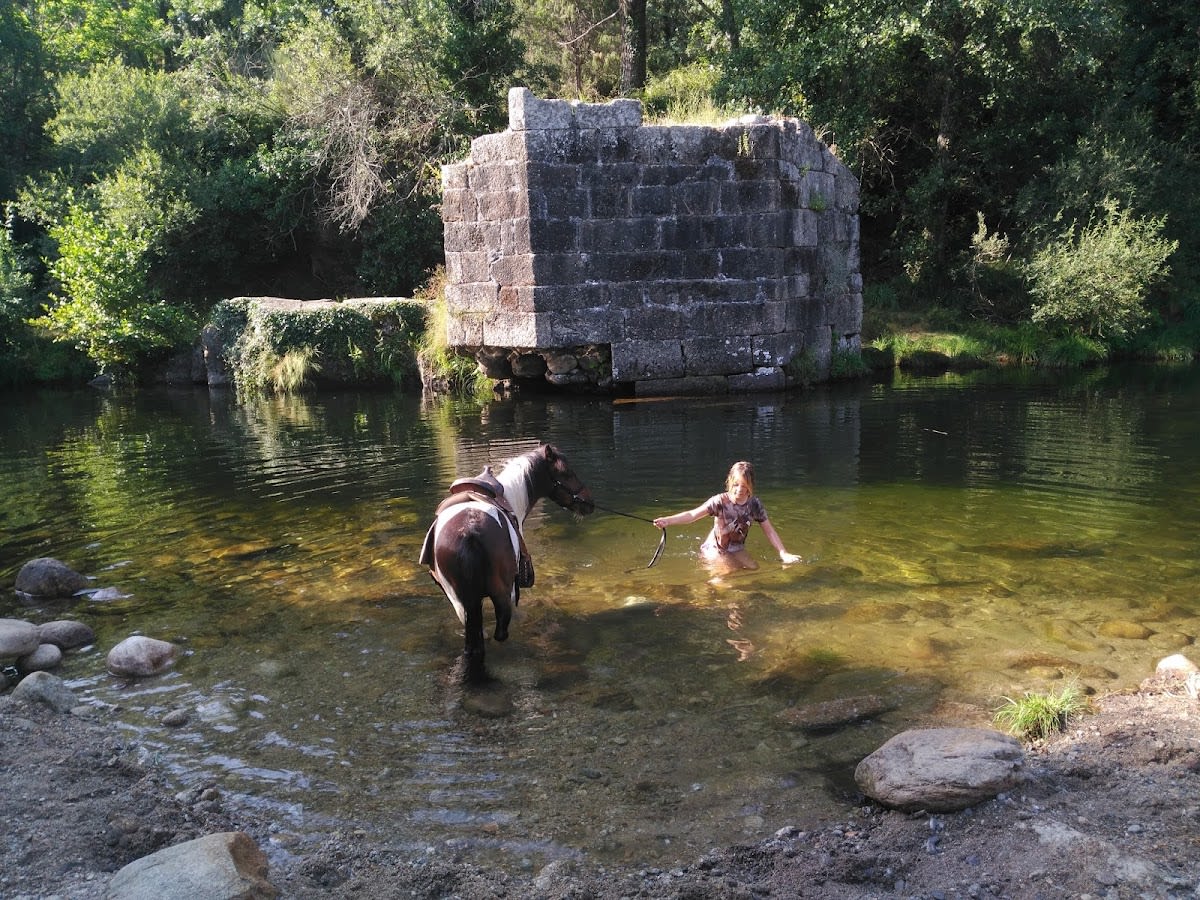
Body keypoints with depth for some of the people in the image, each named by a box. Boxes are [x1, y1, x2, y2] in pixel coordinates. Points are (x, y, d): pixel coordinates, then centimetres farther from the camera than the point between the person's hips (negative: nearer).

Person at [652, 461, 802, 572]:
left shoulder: (754, 504, -11)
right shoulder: (720, 501, -22)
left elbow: (769, 531, -5)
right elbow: (692, 515, -28)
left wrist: (784, 554, -11)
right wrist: (667, 520, -42)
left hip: (737, 549, 5)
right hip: (715, 549, -5)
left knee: (754, 568, -11)